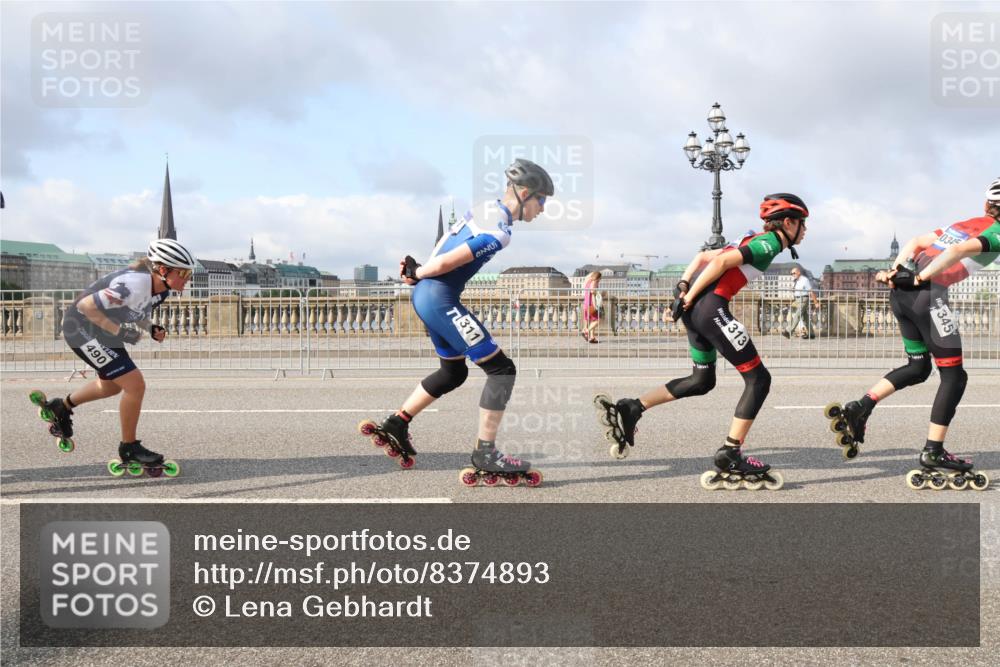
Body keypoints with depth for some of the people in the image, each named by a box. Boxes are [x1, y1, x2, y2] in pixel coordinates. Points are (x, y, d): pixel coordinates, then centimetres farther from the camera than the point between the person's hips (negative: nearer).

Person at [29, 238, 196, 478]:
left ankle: (60, 408, 51)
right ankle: (129, 449, 2)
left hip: (105, 332, 10)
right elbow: (86, 305, -33)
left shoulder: (160, 288, -6)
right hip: (84, 330, -10)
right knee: (135, 385, -15)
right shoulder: (134, 285, -34)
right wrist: (120, 330, -33)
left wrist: (152, 330, -6)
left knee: (111, 386, 27)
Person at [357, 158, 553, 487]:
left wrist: (418, 271, 2)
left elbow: (442, 254, 15)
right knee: (501, 369, -4)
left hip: (425, 297, 10)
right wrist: (418, 273, -2)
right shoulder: (499, 231, -18)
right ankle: (485, 454, -2)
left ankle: (395, 426, 30)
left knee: (454, 372, 25)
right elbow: (445, 263, -19)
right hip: (441, 300, -10)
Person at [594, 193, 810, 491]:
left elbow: (703, 256, 23)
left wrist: (684, 285, 11)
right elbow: (721, 261, -16)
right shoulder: (770, 243, -3)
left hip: (695, 308, 10)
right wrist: (690, 297, -12)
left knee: (702, 381, 20)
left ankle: (630, 409, 12)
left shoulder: (754, 240, 25)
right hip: (710, 306, -10)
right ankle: (730, 455, -3)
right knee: (758, 378, -2)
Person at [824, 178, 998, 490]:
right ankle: (933, 454, 2)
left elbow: (916, 241, 24)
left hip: (901, 292, 8)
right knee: (954, 374, 2)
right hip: (927, 295, -8)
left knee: (918, 367, 20)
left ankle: (859, 409, 7)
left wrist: (895, 272, 13)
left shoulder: (965, 223, 26)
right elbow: (959, 251, -16)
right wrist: (920, 279, -14)